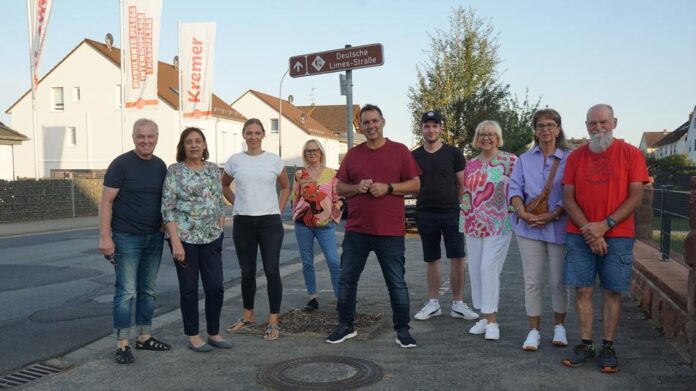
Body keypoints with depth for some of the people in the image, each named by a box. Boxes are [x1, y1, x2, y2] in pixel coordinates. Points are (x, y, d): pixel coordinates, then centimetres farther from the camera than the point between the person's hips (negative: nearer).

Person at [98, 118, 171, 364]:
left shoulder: (160, 166, 9)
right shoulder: (121, 164, -8)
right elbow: (106, 201, -11)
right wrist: (105, 236, -17)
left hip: (154, 238, 6)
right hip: (127, 238, -6)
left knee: (148, 290, 12)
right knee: (127, 292, -3)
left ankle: (144, 337, 24)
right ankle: (122, 344, 6)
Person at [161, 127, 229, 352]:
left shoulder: (214, 169, 9)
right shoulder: (175, 171, -6)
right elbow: (167, 209, -10)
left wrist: (220, 231, 10)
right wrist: (176, 242, -15)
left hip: (211, 238, 4)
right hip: (185, 238, -4)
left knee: (216, 287, 5)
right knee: (189, 289, 6)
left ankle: (214, 333, 22)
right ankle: (193, 336, 19)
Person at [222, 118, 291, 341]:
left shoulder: (274, 160, 1)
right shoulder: (234, 160, 3)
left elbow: (286, 187, 13)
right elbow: (224, 186, 18)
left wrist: (278, 210, 3)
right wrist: (238, 205, 7)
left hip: (270, 222, -1)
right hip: (243, 222, 2)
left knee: (272, 271, -3)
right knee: (247, 271, 11)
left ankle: (273, 322, 6)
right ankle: (248, 316, 28)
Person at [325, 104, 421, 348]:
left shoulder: (399, 151, 1)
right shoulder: (352, 155, 9)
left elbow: (415, 184, 0)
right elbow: (340, 187, 12)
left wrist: (388, 188, -15)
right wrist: (356, 187, -10)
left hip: (390, 231, -3)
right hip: (356, 229, 3)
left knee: (397, 283, 4)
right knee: (347, 280, 9)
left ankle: (402, 329, 17)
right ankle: (345, 326, 24)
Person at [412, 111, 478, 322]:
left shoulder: (453, 153, 1)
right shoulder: (415, 156, 7)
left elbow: (463, 184, 3)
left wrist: (459, 206, -2)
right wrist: (422, 201, 2)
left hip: (451, 212, -2)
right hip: (425, 214, 2)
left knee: (458, 258, -4)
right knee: (431, 260, 9)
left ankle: (458, 304, 7)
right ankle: (433, 303, 19)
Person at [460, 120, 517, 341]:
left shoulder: (510, 161, -2)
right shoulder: (470, 165, 12)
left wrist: (514, 213, -10)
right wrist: (465, 219, 12)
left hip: (498, 223, -5)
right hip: (473, 225, 6)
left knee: (489, 268, -12)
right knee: (475, 270, 7)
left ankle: (492, 320, -2)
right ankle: (485, 317, 18)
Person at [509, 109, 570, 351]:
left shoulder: (569, 159, 2)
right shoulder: (524, 159, 11)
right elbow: (515, 189, 2)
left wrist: (552, 215, -16)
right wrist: (522, 213, -14)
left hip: (558, 227, -1)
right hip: (529, 227, 2)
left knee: (558, 281, 7)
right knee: (532, 281, 3)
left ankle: (559, 327, 26)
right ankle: (534, 331, 12)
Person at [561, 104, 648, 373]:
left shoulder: (631, 154, 0)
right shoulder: (575, 157, 6)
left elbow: (636, 197, -5)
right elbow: (568, 199, 3)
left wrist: (605, 225, -13)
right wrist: (587, 229, -10)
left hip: (617, 235, -1)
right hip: (579, 235, 2)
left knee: (612, 291, 4)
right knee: (582, 289, 3)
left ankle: (608, 347, 14)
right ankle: (585, 344, 13)